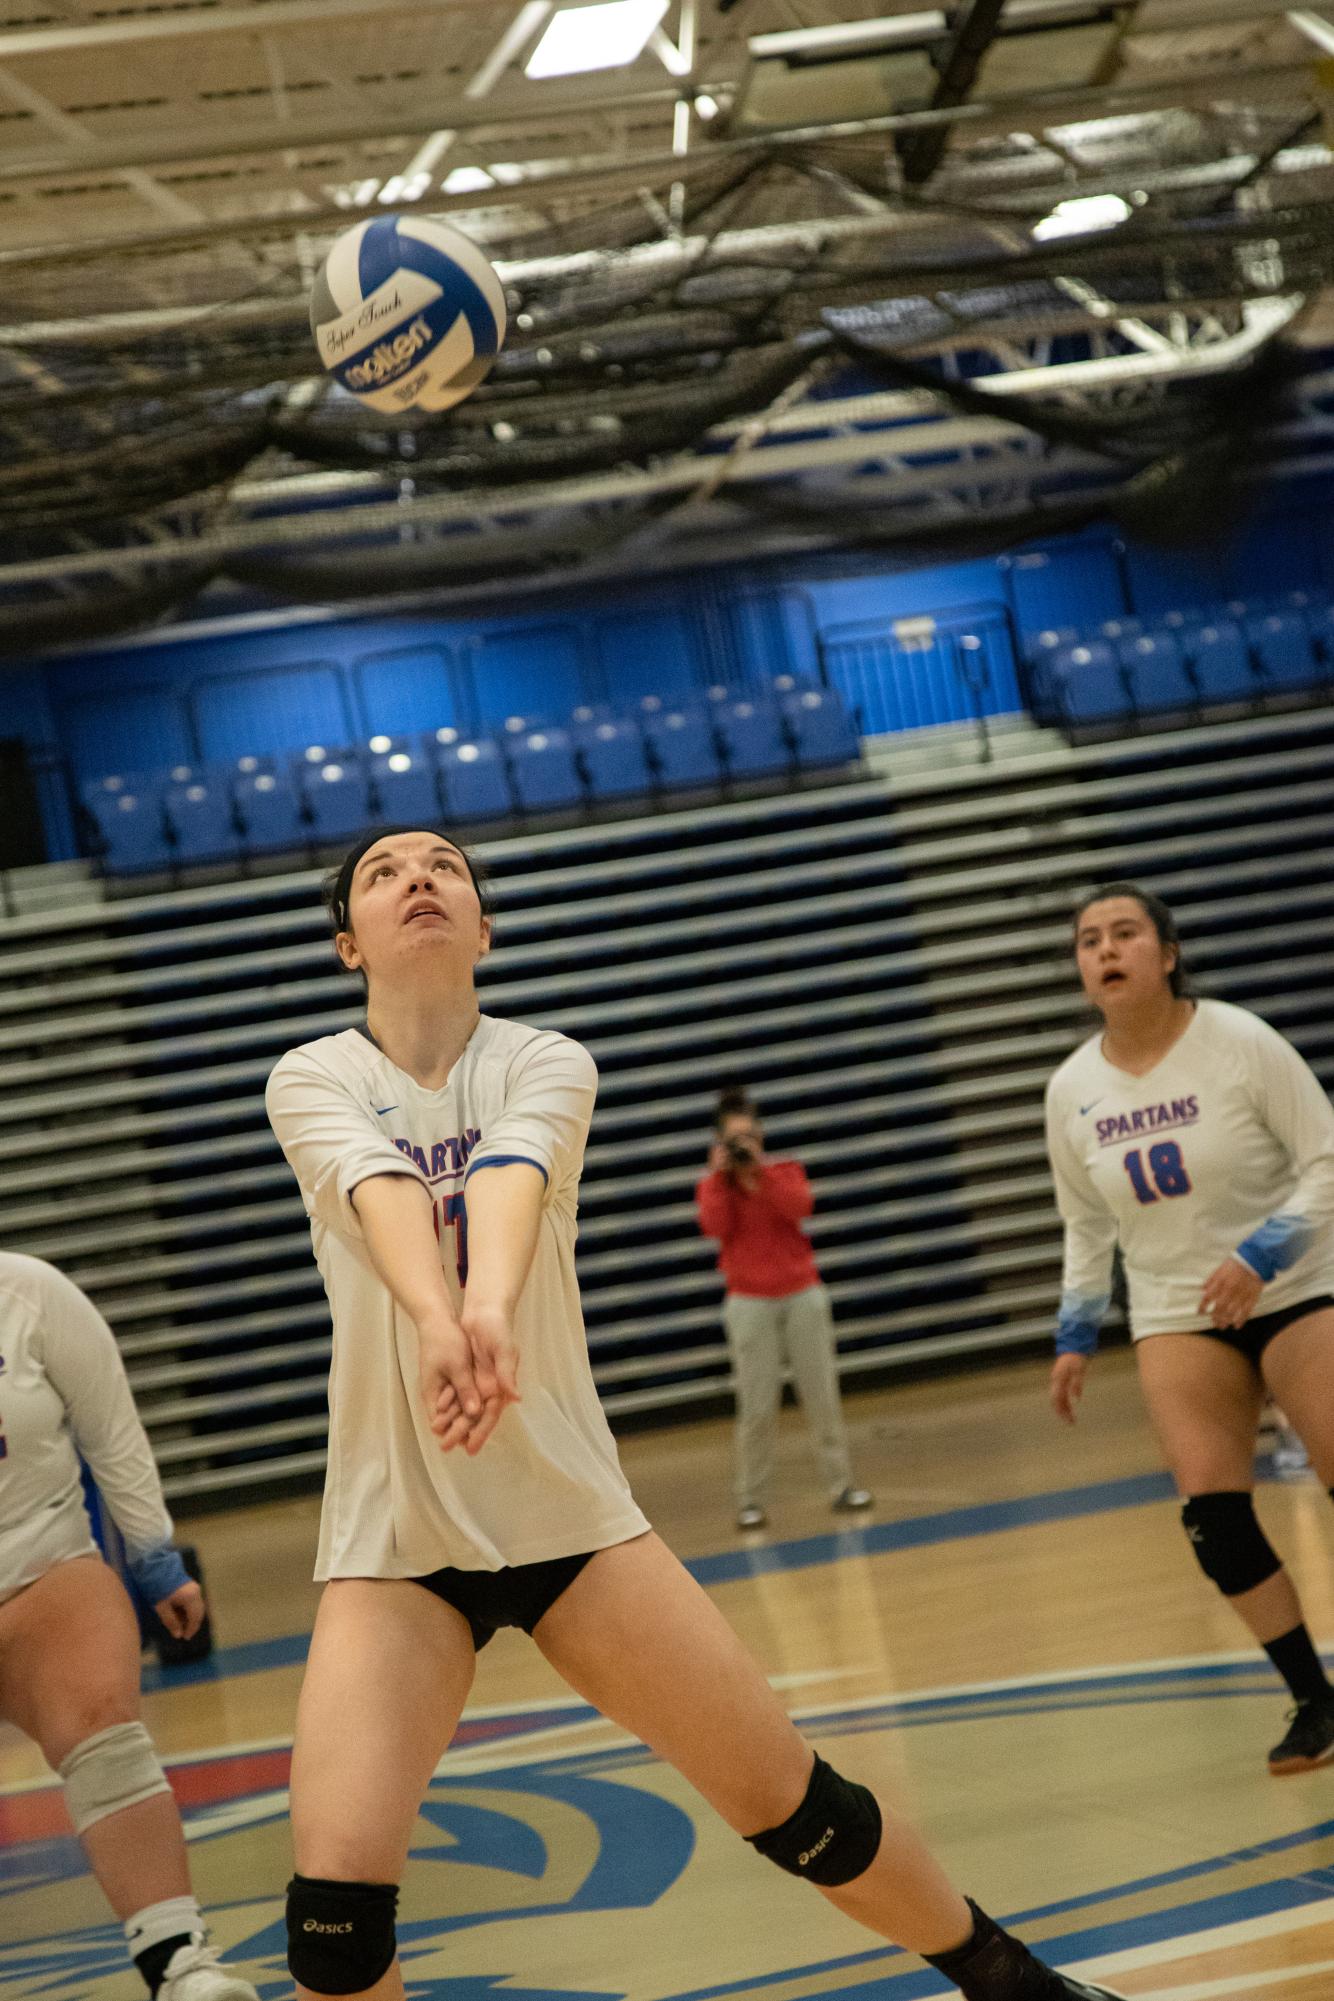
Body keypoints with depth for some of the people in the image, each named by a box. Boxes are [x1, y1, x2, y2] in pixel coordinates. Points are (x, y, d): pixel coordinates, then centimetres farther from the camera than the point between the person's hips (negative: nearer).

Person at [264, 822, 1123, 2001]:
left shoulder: (546, 1063, 0)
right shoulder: (312, 1079, -1)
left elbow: (510, 1174, -24)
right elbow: (381, 1188, -25)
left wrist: (490, 1305, -46)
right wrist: (436, 1318, -46)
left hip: (565, 1503, 1)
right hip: (391, 1536, -1)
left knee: (796, 1806, 2)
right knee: (337, 1894, -16)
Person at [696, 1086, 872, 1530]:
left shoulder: (786, 1171, 7)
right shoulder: (713, 1185, 5)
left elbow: (799, 1207, -14)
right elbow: (716, 1226, -15)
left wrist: (759, 1167, -16)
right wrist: (720, 1173, -11)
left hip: (803, 1294, 1)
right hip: (750, 1304, -1)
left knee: (823, 1395, 1)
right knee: (757, 1407, -7)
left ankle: (840, 1484, 9)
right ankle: (751, 1499, -1)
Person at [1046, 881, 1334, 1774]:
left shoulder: (1240, 1041, -14)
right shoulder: (1072, 1090, -1)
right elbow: (1086, 1224, 12)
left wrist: (1260, 1258, -25)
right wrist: (1076, 1335, 7)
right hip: (1176, 1315, 3)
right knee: (1211, 1509, -8)